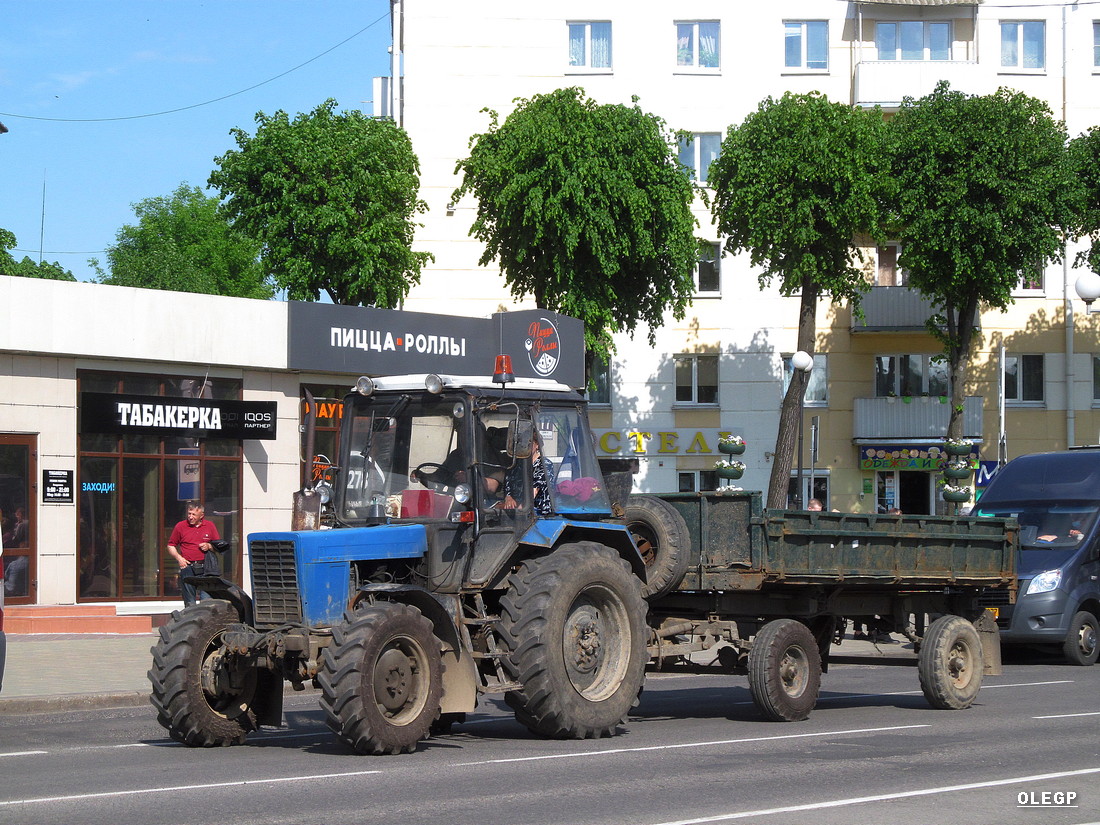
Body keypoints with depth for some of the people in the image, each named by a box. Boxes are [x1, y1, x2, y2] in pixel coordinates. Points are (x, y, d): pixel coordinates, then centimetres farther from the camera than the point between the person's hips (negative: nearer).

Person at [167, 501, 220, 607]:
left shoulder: (210, 526, 9)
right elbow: (171, 546, 14)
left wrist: (209, 546, -4)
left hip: (205, 567, 0)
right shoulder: (180, 526, 6)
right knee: (190, 602, 0)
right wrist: (178, 557, -1)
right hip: (187, 566, 0)